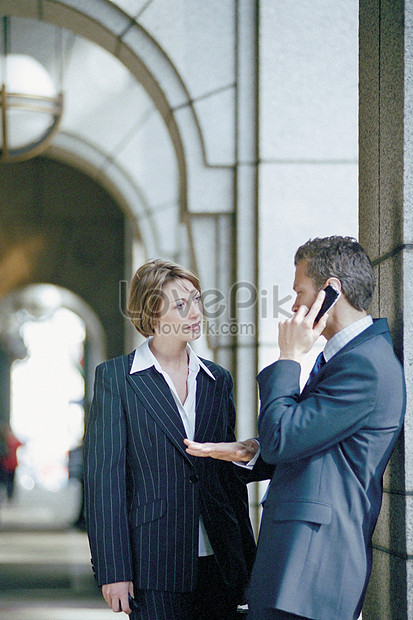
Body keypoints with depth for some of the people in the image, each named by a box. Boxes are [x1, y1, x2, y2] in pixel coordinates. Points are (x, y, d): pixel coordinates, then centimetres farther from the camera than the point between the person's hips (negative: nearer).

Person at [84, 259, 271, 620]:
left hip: (219, 563, 4)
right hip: (155, 564, -4)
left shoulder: (218, 380, 13)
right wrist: (113, 571, -11)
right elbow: (103, 477, -6)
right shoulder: (115, 377, -1)